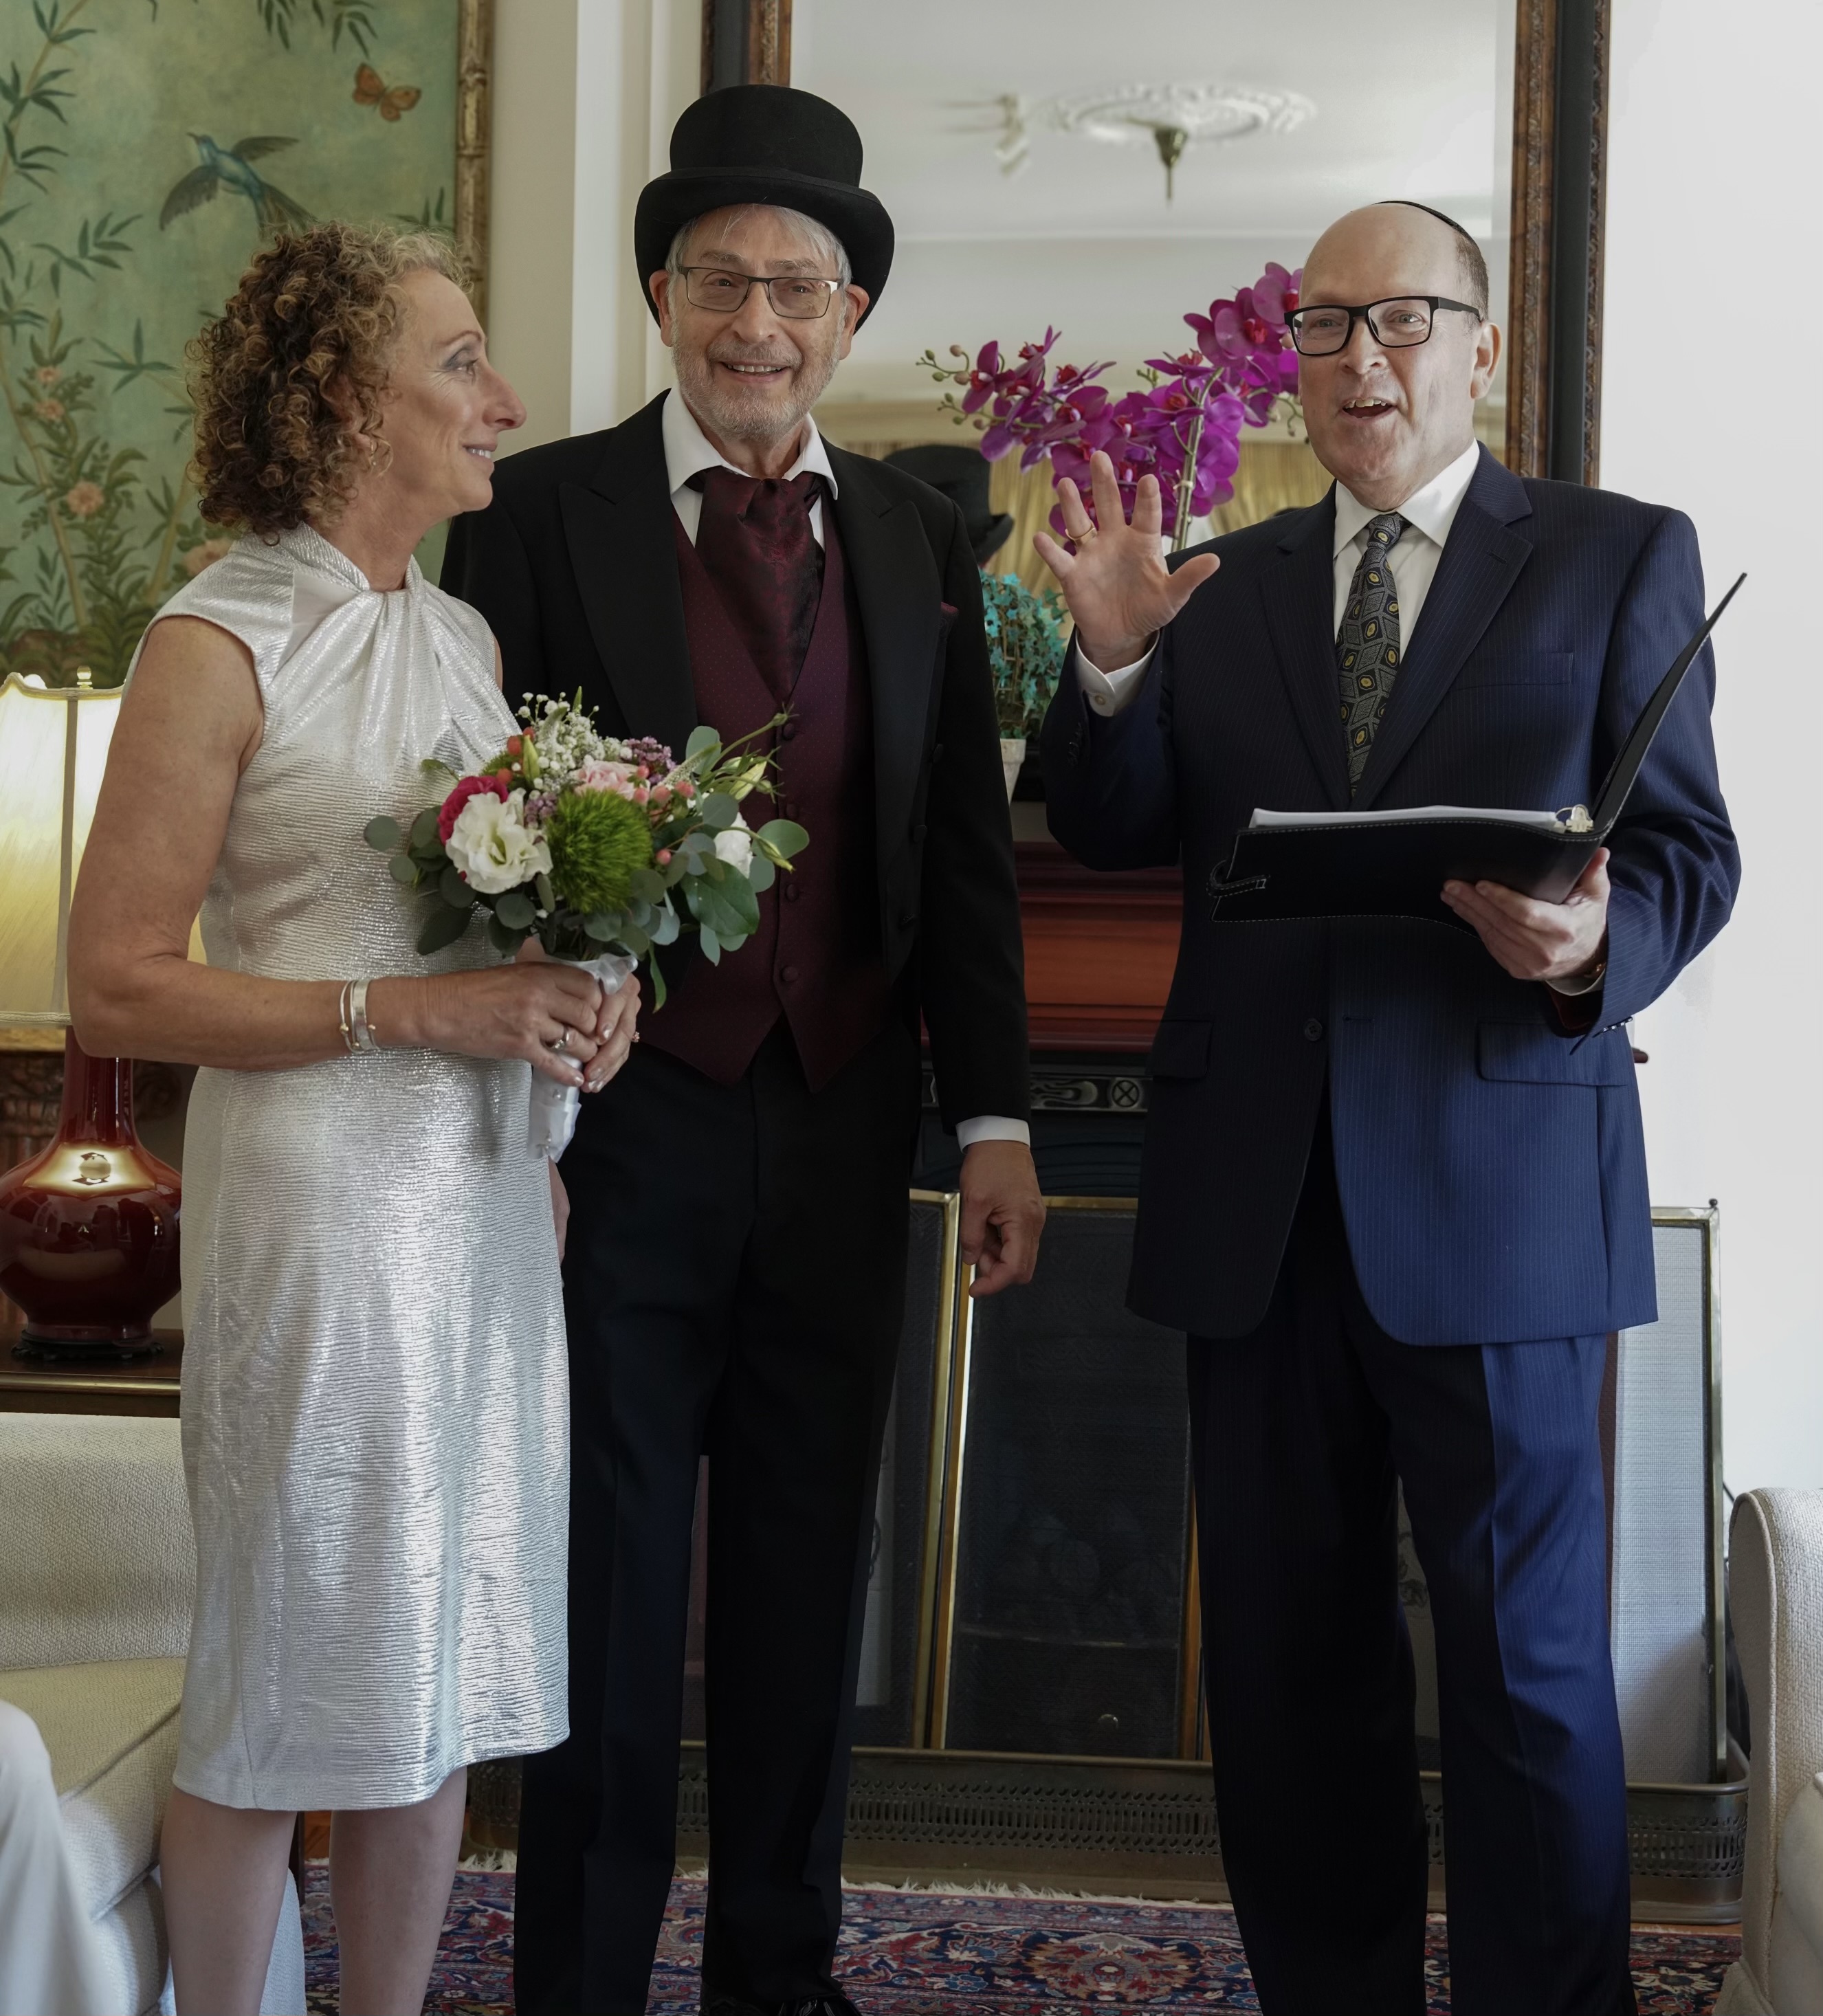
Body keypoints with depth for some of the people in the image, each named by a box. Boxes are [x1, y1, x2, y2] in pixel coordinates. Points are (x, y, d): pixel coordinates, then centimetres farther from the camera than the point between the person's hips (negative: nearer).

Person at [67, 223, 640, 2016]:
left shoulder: (467, 640, 12)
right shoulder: (219, 647, -9)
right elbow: (116, 988, -13)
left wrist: (572, 998, 1)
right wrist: (410, 1009, -18)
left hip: (485, 1203, 7)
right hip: (316, 1207, -7)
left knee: (443, 1666, 12)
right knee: (288, 1680, 2)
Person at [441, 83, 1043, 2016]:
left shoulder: (917, 539, 9)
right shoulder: (541, 511, -2)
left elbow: (964, 850, 9)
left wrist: (994, 1116, 4)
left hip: (842, 1130, 4)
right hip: (621, 1127, -3)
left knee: (807, 1576, 13)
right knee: (604, 1582, 6)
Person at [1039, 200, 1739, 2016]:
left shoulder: (1618, 558, 4)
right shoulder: (1225, 586, 13)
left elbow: (1691, 849, -1)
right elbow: (1114, 832, 6)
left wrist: (1594, 946, -22)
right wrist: (1112, 656, -11)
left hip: (1496, 1185, -3)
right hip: (1258, 1199, 4)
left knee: (1526, 1655, 1)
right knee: (1286, 1659, 13)